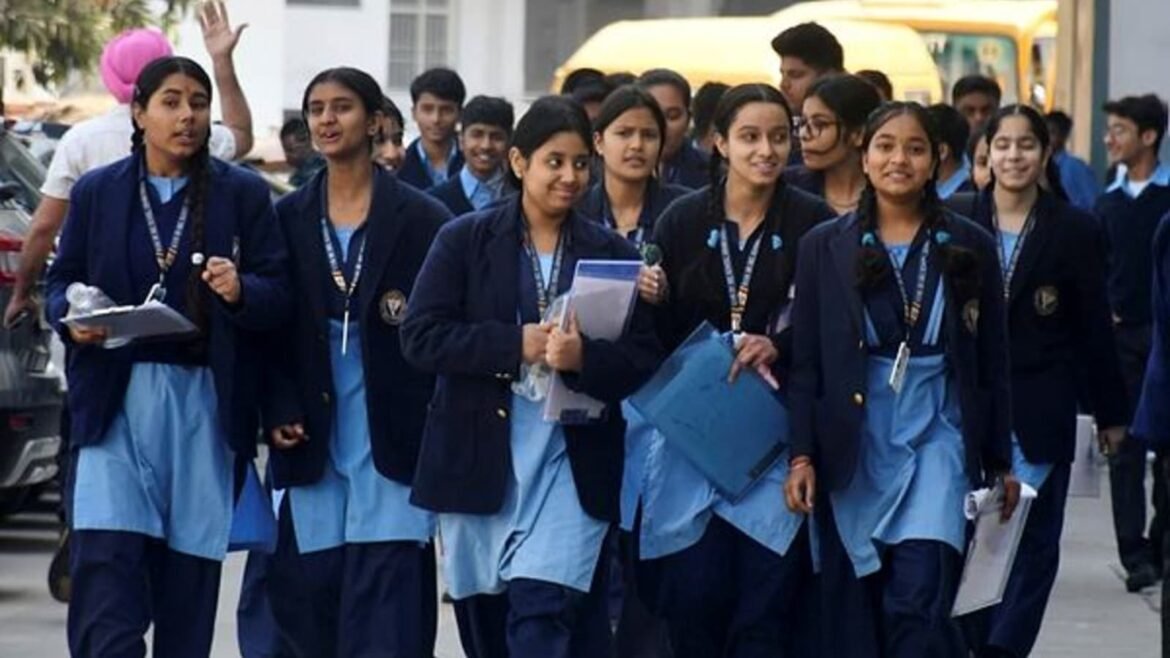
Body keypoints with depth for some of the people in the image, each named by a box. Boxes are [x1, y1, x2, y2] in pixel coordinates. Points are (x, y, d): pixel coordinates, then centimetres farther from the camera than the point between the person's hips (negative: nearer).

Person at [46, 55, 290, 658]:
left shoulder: (244, 194, 5)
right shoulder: (96, 192, 8)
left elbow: (279, 296, 0)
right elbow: (62, 282, 10)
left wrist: (241, 291, -21)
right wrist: (74, 319, -11)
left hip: (205, 403, 0)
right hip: (117, 399, 0)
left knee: (191, 562, 3)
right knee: (104, 561, -11)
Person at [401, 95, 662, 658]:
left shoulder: (612, 255, 6)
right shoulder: (465, 240, 3)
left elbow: (643, 357, 0)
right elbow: (420, 336, -6)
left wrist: (584, 357, -20)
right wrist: (517, 345, -16)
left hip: (571, 464, -1)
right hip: (477, 462, 1)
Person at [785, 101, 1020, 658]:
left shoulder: (969, 249, 5)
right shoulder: (825, 247, 4)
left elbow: (992, 365, 9)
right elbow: (805, 363, 3)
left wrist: (1001, 462, 10)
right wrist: (801, 455, -4)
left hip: (936, 439, -1)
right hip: (852, 449, 1)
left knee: (918, 601, -16)